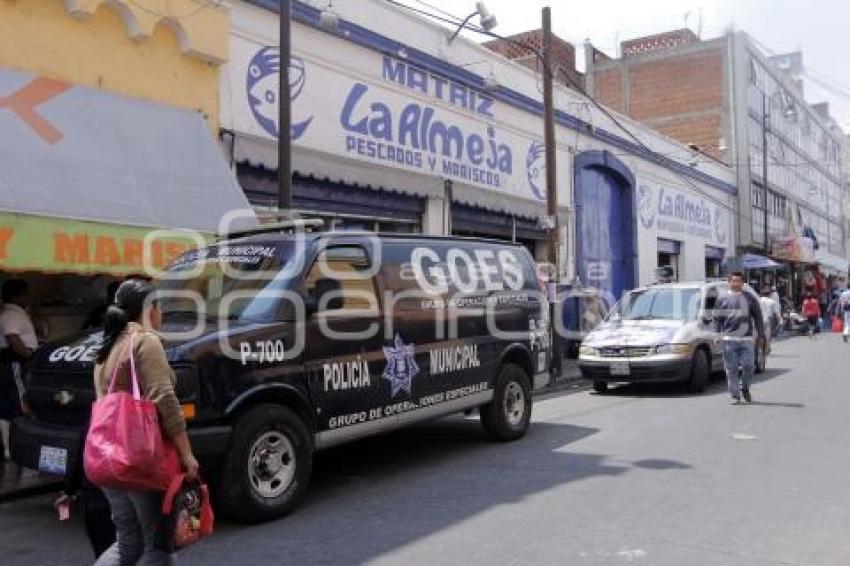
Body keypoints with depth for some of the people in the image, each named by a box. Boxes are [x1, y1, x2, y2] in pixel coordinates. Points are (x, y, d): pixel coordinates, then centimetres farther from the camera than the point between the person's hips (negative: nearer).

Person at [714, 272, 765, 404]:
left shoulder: (749, 298, 10)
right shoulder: (722, 299, 8)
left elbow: (758, 317, 13)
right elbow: (717, 318, 9)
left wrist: (761, 335, 9)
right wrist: (717, 335, 1)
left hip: (747, 339, 0)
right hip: (729, 339, 0)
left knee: (749, 365, -5)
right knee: (731, 369, 0)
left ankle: (745, 388, 20)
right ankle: (735, 395, 7)